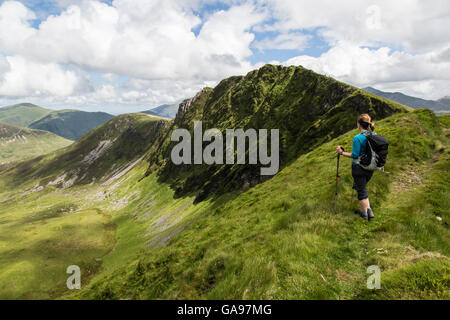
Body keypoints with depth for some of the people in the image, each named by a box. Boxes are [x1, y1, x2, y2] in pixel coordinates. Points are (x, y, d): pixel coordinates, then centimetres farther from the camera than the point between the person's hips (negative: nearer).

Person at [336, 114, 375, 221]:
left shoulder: (357, 138, -21)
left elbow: (355, 155, -18)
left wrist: (342, 152, -9)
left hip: (359, 168, -7)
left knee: (362, 191, 7)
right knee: (362, 187, 25)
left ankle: (364, 215, 19)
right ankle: (369, 210, 23)